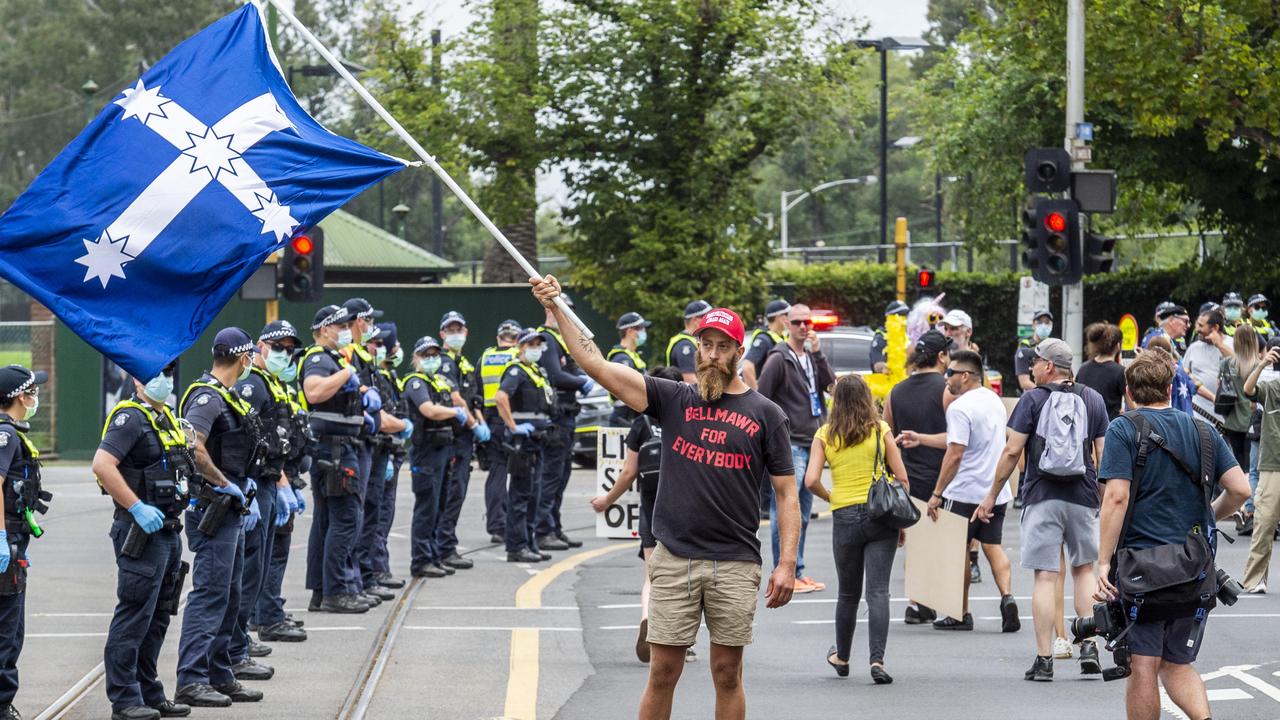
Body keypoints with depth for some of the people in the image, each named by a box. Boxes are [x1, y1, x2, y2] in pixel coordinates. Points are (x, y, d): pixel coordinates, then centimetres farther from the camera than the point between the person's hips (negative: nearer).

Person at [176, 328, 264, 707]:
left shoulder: (226, 396, 16)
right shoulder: (207, 397, -16)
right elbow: (193, 448, -29)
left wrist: (246, 493, 17)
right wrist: (226, 484, -19)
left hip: (230, 509, 10)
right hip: (211, 508, -10)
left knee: (228, 595, 14)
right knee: (210, 593, -11)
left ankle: (219, 676, 20)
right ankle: (191, 680, -12)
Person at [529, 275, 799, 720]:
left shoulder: (766, 415, 4)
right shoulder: (673, 400, 6)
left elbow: (786, 493, 3)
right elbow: (596, 365, 0)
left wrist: (787, 564, -6)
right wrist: (556, 309, -9)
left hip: (736, 565, -1)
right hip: (674, 559, 1)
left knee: (728, 674, 5)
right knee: (662, 673, 1)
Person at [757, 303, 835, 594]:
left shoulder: (812, 357, 16)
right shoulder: (779, 359, -8)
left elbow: (830, 384, 2)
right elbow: (761, 399, -10)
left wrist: (818, 353, -6)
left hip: (811, 444, 8)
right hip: (789, 445, -8)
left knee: (803, 514, 12)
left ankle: (798, 572, 19)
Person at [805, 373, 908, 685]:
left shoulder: (824, 434, 3)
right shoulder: (880, 429, 1)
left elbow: (811, 480, -6)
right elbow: (902, 478, 1)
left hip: (845, 517, 1)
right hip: (881, 515, -1)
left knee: (848, 593, 16)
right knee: (878, 591, -4)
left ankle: (841, 657, 31)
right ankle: (877, 659, -14)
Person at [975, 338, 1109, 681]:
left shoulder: (1032, 399, -2)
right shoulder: (1092, 399, 7)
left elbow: (1011, 452, -5)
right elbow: (1104, 454, 6)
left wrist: (992, 495, 4)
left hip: (1042, 498, -3)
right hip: (1083, 498, 3)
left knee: (1045, 576, -2)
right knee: (1084, 568, 18)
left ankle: (1044, 659, -3)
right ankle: (1089, 645, 6)